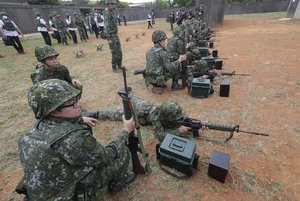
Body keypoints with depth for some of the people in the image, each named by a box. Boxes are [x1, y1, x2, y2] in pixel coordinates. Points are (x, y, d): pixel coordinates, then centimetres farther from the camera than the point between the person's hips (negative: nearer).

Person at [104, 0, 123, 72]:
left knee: (119, 52, 11)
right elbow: (106, 27, -20)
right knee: (115, 53, -4)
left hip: (115, 35, 9)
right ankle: (114, 68, 8)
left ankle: (119, 66, 21)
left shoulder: (112, 13, 17)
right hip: (111, 36, -9)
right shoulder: (107, 13, -14)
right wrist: (108, 39, -24)